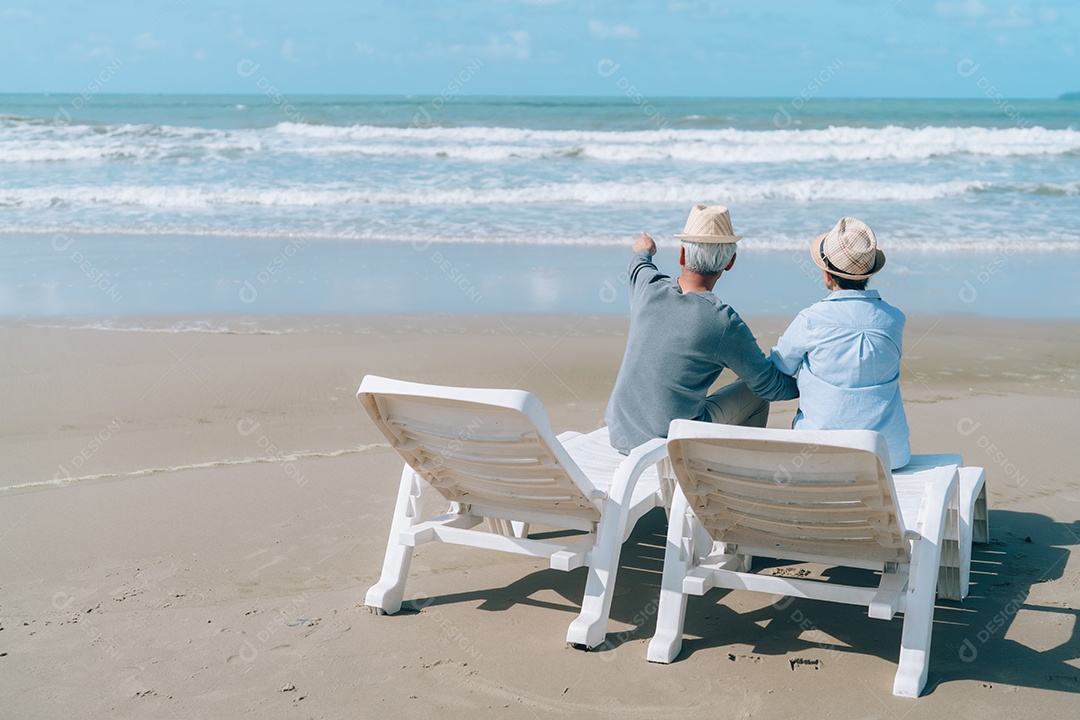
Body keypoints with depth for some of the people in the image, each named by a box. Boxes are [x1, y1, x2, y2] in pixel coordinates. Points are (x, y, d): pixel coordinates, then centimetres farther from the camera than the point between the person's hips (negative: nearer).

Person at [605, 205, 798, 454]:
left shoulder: (648, 287, -8)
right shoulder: (724, 323, -22)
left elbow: (639, 264, 21)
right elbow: (770, 385, -10)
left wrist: (644, 252, 45)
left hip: (620, 435, 5)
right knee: (755, 393, 16)